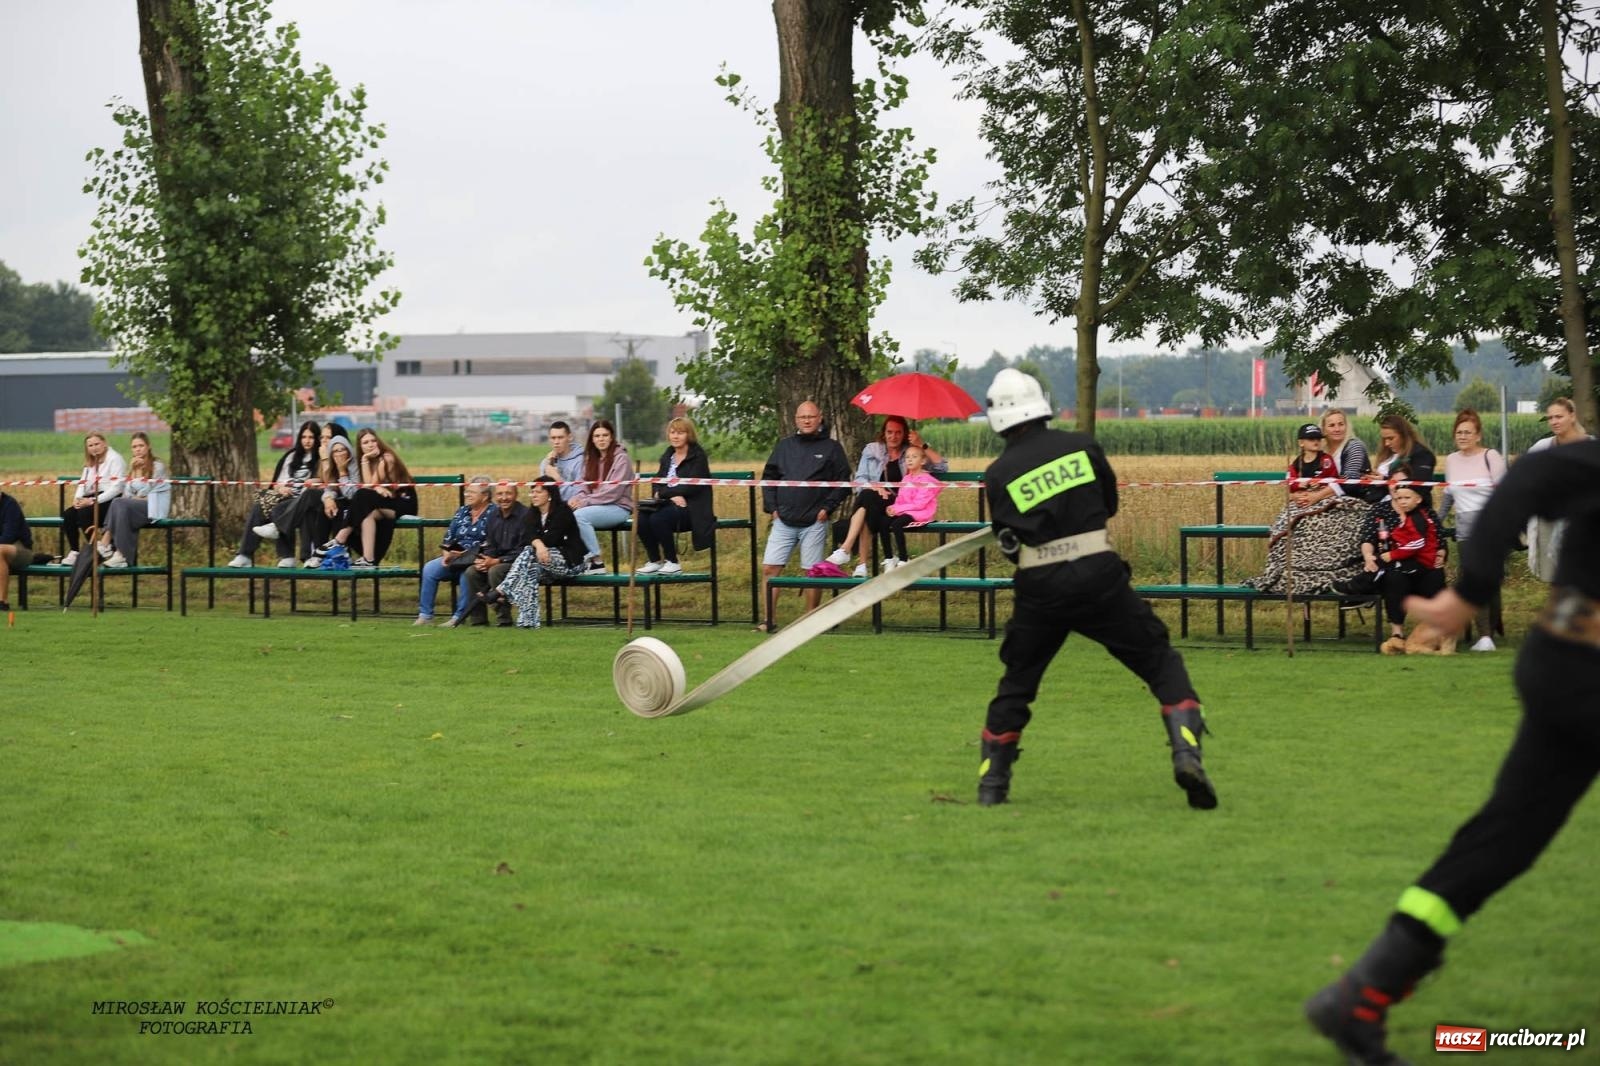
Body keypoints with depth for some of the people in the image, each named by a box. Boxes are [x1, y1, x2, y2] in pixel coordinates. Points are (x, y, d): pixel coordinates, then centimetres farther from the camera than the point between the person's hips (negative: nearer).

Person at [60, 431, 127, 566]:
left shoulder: (114, 459, -7)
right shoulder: (90, 462, 20)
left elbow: (116, 488, -16)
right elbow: (82, 483, 14)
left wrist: (93, 500, -22)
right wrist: (77, 498, -8)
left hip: (109, 500, -8)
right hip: (92, 499, 8)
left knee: (83, 513, -30)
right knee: (68, 515, -17)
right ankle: (73, 552, -14)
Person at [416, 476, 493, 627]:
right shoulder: (462, 511, 17)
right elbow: (448, 537, 16)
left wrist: (463, 554, -18)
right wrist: (446, 553, -6)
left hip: (477, 559, -6)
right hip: (455, 558, 6)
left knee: (466, 573, -37)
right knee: (429, 568, -17)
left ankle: (459, 617, -27)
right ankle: (425, 615, -15)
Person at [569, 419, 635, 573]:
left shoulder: (621, 458, -5)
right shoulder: (591, 458, 17)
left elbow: (613, 492, -14)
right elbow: (585, 485, 13)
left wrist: (586, 501, -19)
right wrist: (577, 498, -10)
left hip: (618, 507, -6)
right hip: (597, 507, 6)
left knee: (580, 515, -31)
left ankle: (597, 560, -22)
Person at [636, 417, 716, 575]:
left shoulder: (697, 456, -2)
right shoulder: (667, 456, 18)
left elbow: (692, 487, -13)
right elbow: (656, 484, 11)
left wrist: (663, 493, -11)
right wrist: (672, 495, -11)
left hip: (691, 508, -6)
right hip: (669, 504, 6)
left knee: (658, 519, -33)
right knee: (641, 518, -24)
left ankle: (673, 563, -17)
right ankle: (654, 562, -8)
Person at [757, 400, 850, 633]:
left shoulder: (831, 448, 4)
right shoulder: (784, 446, 14)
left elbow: (843, 482, 1)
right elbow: (768, 477, 16)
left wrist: (827, 508, -7)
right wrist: (771, 507, 5)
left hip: (814, 522, -3)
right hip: (783, 520, 3)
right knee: (769, 568, -4)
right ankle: (769, 620, 1)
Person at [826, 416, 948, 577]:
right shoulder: (871, 450, 17)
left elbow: (942, 467, 7)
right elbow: (859, 479, 8)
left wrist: (922, 446, -1)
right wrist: (874, 487, -13)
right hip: (873, 502, 1)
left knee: (867, 499, -33)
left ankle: (845, 550, -43)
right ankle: (862, 563, -42)